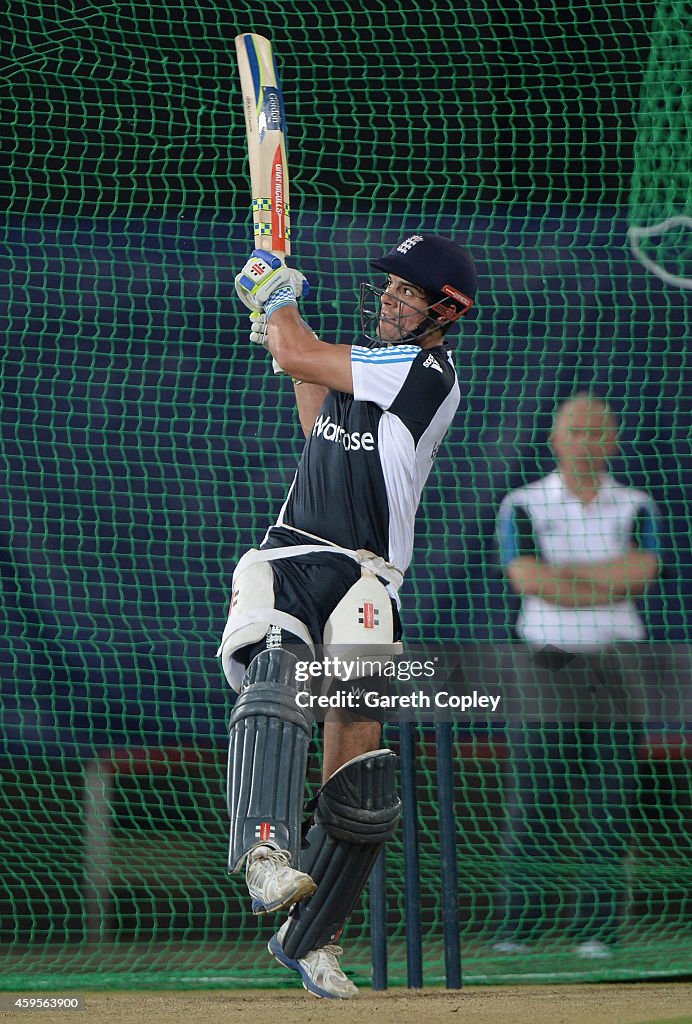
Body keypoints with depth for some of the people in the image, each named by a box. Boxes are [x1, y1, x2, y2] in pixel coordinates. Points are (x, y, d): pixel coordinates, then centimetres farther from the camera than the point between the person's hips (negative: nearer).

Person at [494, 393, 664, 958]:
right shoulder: (523, 507, 2)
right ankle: (519, 923, -1)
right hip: (545, 666, -1)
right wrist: (610, 590, -12)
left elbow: (641, 571, -13)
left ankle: (596, 930, 2)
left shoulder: (637, 509, 7)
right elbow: (528, 579, -15)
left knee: (609, 806, -1)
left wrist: (562, 572, -12)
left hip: (617, 671, 1)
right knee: (534, 802, -5)